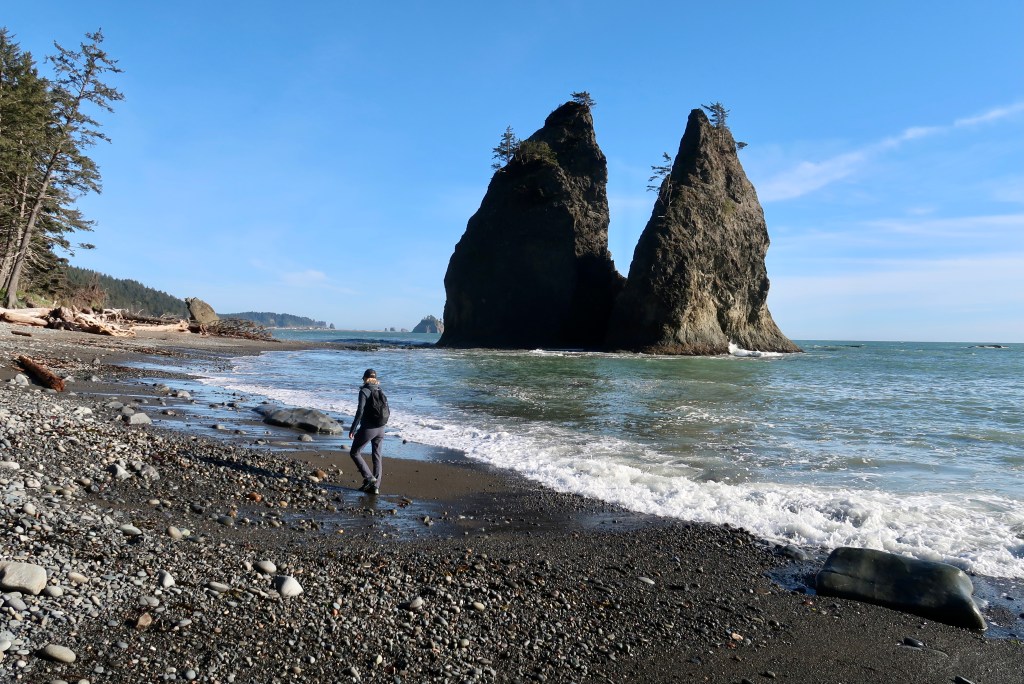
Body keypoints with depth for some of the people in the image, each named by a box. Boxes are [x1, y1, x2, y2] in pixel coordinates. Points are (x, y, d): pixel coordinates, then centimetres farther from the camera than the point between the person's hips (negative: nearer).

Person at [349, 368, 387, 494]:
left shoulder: (364, 391, -11)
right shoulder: (380, 391, 8)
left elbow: (360, 412, -17)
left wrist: (353, 429, -13)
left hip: (368, 428, -6)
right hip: (380, 428, 7)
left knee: (354, 453, 10)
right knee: (377, 457, 11)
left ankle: (369, 478, 1)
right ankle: (375, 486, 12)